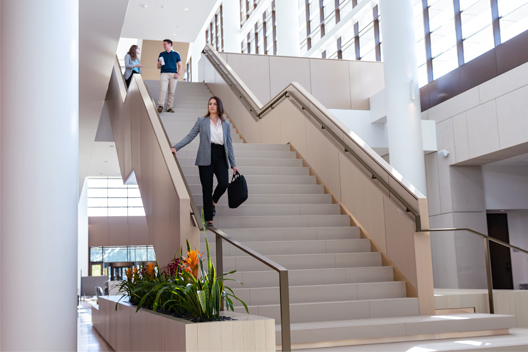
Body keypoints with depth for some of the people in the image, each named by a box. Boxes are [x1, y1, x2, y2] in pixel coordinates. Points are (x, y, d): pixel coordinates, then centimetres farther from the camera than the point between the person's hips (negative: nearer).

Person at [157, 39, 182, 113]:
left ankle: (169, 108, 4)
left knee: (172, 92, -1)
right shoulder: (162, 54, 15)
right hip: (164, 73, 0)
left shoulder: (176, 54, 12)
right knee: (163, 89, -18)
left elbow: (180, 66, 12)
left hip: (173, 74, 0)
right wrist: (160, 63, -7)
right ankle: (160, 106, -23)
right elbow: (158, 67, 16)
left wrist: (178, 73, -5)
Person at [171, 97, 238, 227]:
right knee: (207, 188, -2)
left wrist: (233, 164, 10)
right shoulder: (201, 121, 9)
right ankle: (209, 219, 7)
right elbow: (190, 136, 5)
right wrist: (176, 147, -8)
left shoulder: (226, 124, 13)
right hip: (206, 158, -1)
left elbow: (229, 145, 14)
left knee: (224, 183, -17)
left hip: (221, 157, 2)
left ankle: (213, 201, 17)